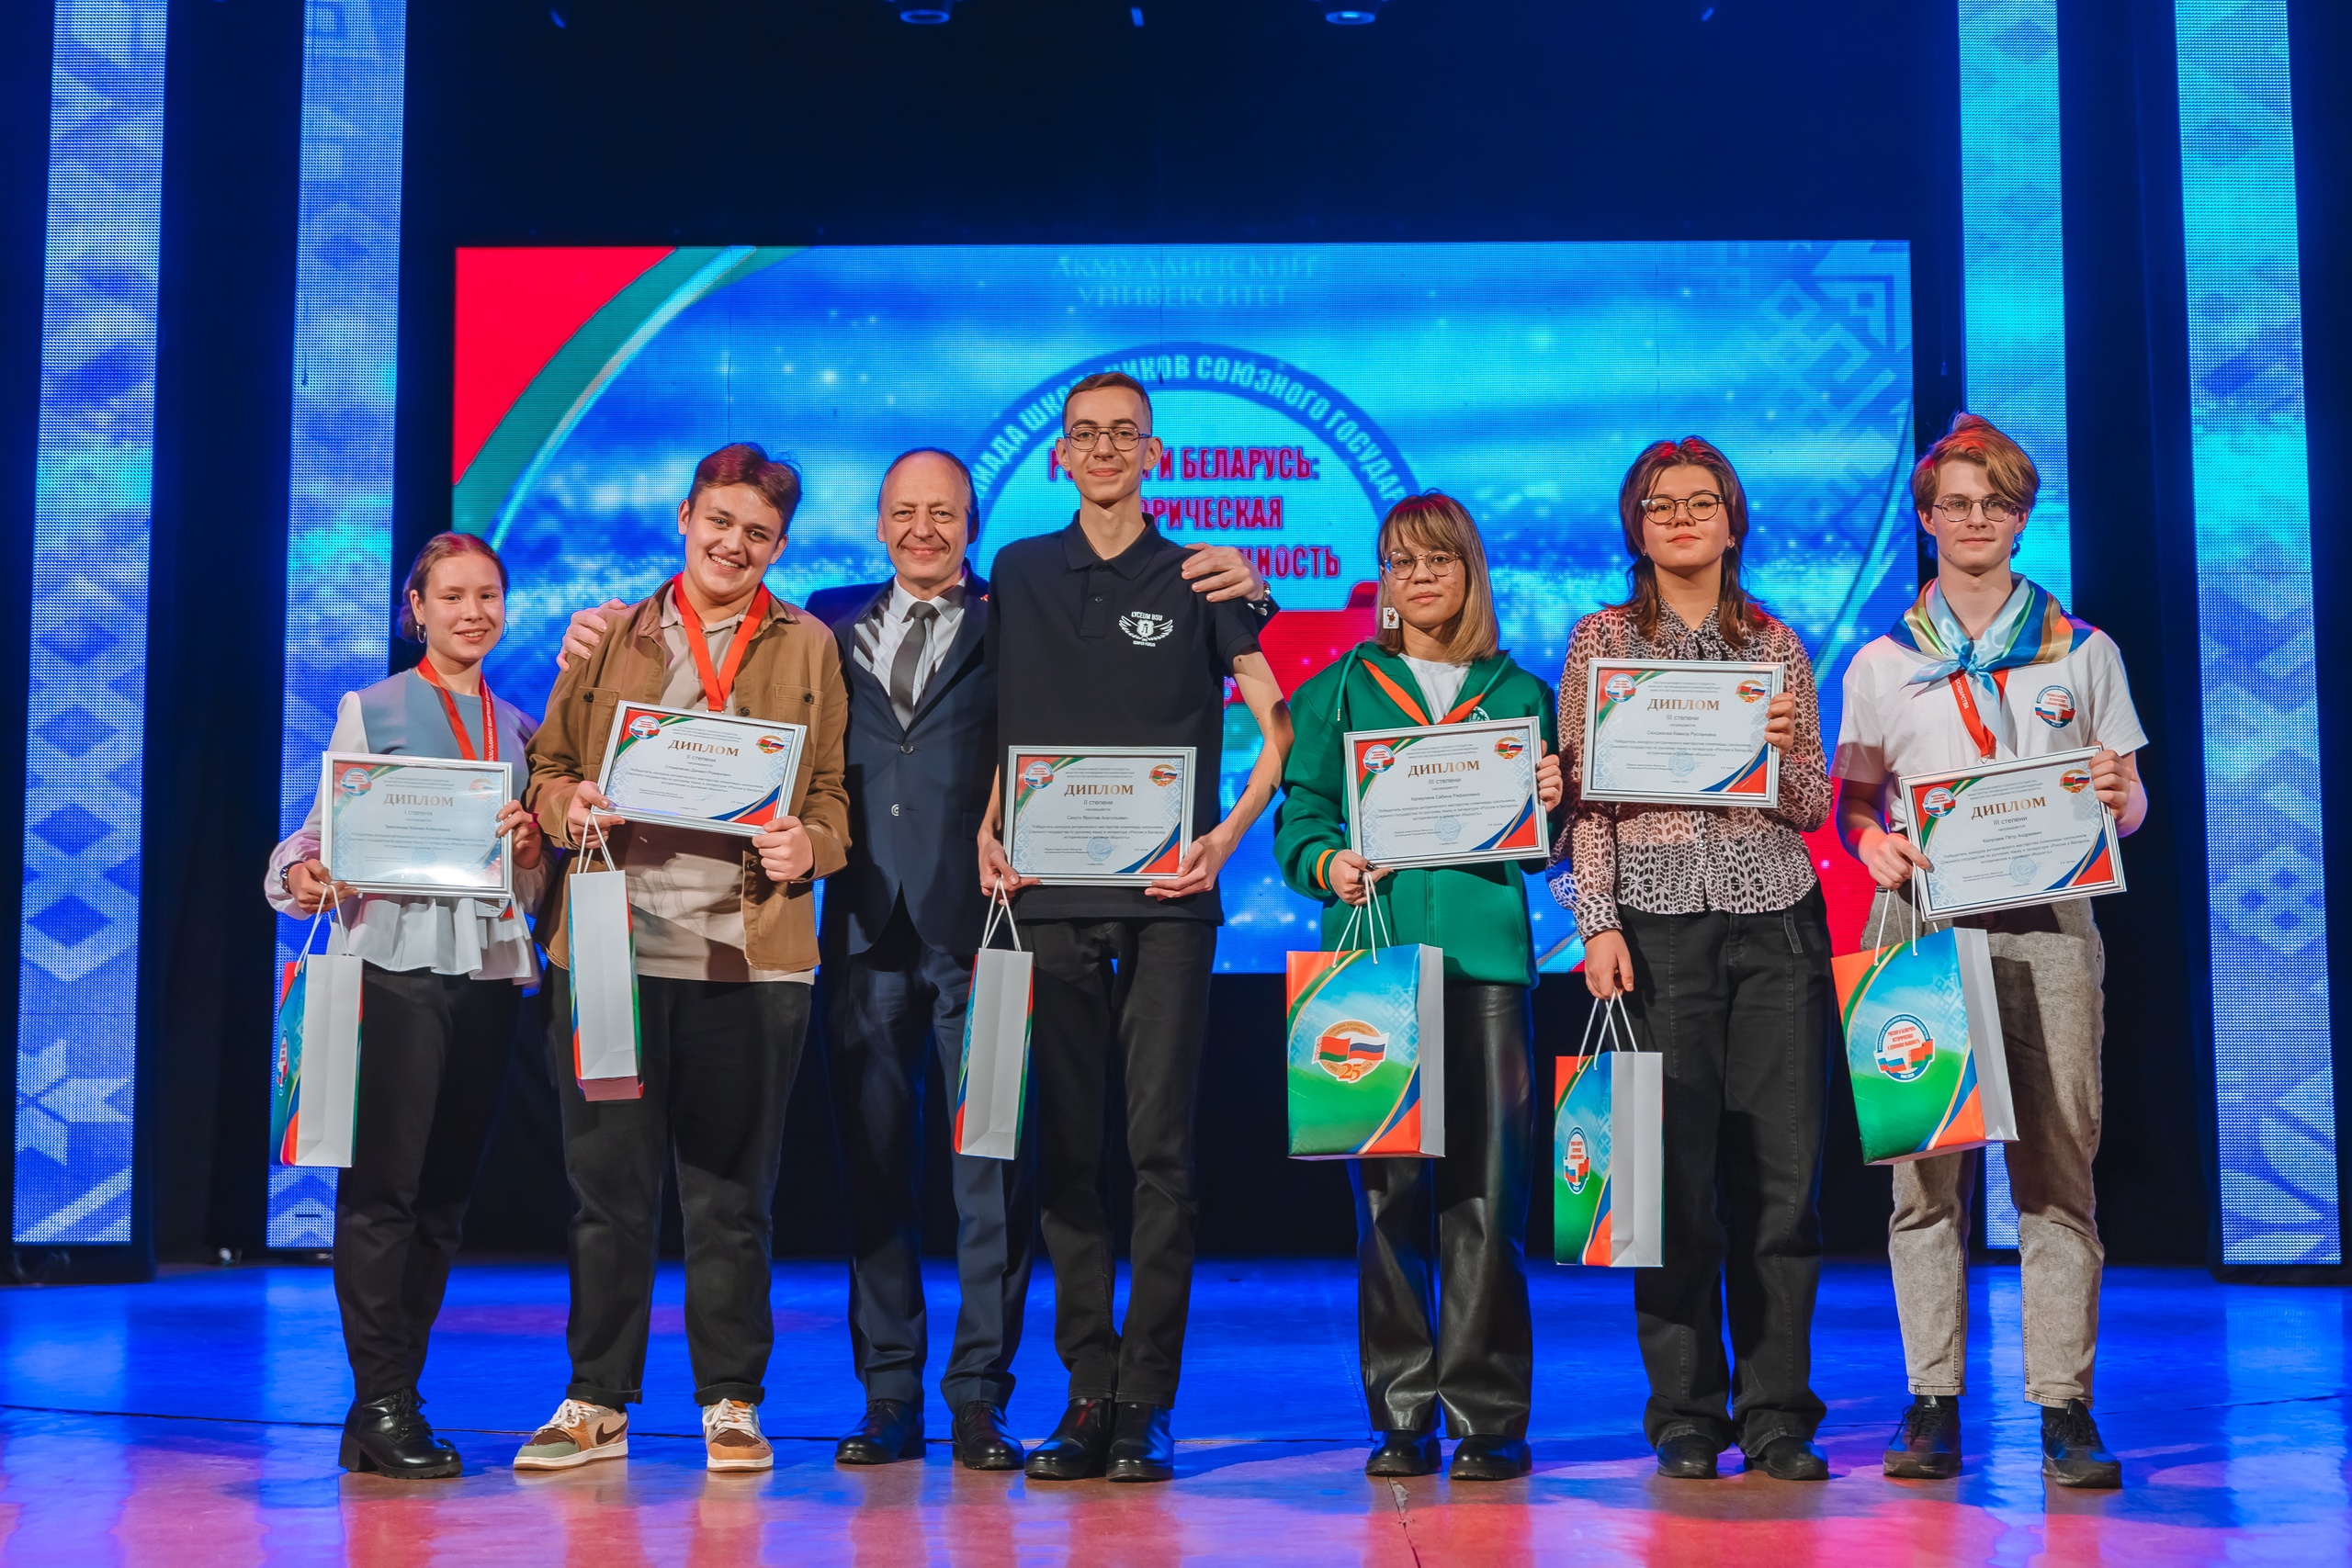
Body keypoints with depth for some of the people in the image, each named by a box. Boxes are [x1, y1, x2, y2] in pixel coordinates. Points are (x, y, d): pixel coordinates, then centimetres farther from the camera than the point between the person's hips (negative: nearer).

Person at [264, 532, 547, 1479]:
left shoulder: (520, 728, 17)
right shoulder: (371, 710, 5)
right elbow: (325, 830, -2)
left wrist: (528, 848, -4)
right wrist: (300, 877, -23)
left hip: (489, 968, 5)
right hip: (395, 964, -4)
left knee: (445, 1192, 6)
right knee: (383, 1187, -8)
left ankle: (393, 1402, 13)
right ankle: (381, 1406, -2)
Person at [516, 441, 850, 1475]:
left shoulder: (810, 648, 11)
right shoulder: (610, 637, 14)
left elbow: (836, 792, 8)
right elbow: (548, 766, 15)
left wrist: (809, 847, -12)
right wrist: (569, 804, -7)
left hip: (748, 955, -1)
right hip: (610, 949, 1)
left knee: (730, 1194, 5)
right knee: (608, 1185, 6)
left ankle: (731, 1404, 17)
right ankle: (598, 1403, 18)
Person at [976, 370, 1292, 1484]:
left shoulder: (1198, 579, 6)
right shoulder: (1019, 576, 14)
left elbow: (1281, 726, 6)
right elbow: (1000, 729, 18)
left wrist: (1227, 837, -6)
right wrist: (988, 831, 3)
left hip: (1166, 898, -2)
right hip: (1050, 894, 3)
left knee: (1160, 1146, -4)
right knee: (1065, 1151, 3)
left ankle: (1146, 1407, 1)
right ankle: (1087, 1396, 10)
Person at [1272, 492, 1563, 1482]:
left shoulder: (1520, 694, 15)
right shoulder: (1339, 691, 14)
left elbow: (1544, 848, 14)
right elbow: (1298, 815, 8)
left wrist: (1550, 804, -6)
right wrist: (1329, 863, -12)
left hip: (1485, 954, 0)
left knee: (1485, 1183, -4)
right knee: (1387, 1183, -1)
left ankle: (1487, 1415, 3)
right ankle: (1401, 1416, 6)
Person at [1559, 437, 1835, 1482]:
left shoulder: (1776, 646, 14)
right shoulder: (1603, 639, 8)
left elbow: (1810, 809, 14)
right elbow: (1584, 798, 1)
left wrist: (1781, 750, -6)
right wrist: (1598, 924, -8)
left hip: (1776, 919, 2)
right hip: (1657, 920, -2)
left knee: (1782, 1169, 0)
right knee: (1675, 1173, -2)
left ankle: (1777, 1416, 10)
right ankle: (1686, 1417, 9)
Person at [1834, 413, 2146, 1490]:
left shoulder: (2083, 652, 12)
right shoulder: (1883, 662, 12)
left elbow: (2133, 805, 12)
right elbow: (1851, 802, 12)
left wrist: (2114, 798, -11)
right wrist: (1875, 847, -10)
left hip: (2047, 923, 0)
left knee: (2056, 1167, -3)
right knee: (1924, 1169, -1)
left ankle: (2064, 1409, 2)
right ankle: (1933, 1406, 4)